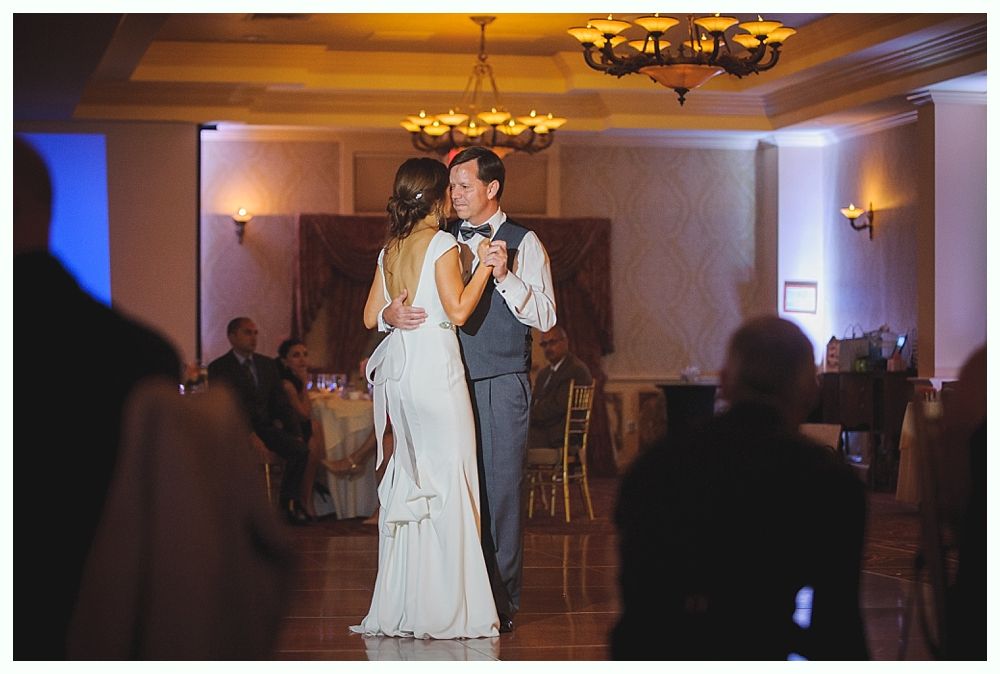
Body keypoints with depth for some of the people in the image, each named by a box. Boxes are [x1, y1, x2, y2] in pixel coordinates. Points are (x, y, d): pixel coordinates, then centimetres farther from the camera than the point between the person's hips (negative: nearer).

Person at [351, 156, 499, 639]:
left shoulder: (390, 250, 13)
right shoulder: (441, 244, -8)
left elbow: (371, 316, 15)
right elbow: (458, 310, -14)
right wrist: (484, 266, -6)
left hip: (399, 374, 8)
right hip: (436, 369, -8)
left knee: (406, 485, 11)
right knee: (447, 484, -4)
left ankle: (399, 607, 13)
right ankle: (445, 609, -4)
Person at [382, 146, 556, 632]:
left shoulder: (523, 243, 2)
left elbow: (545, 317, -8)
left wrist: (505, 276, -21)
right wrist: (392, 314, -11)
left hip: (503, 386, -4)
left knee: (501, 488, -3)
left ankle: (502, 602, 4)